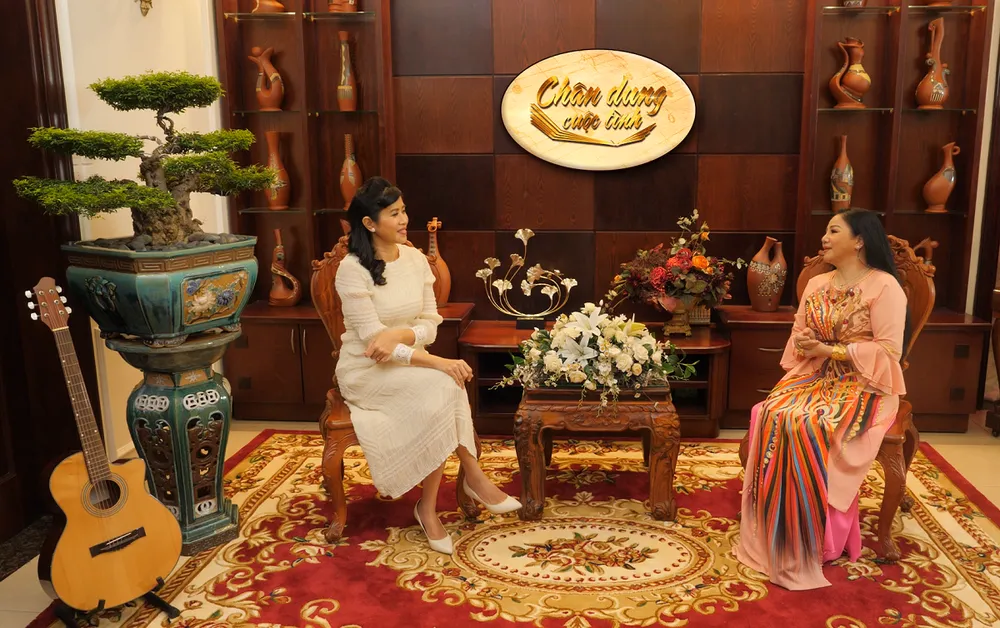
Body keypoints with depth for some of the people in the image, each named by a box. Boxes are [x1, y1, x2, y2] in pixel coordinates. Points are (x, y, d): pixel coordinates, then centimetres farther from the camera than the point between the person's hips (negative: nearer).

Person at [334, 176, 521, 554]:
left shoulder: (416, 259, 3)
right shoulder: (352, 270, -14)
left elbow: (430, 325, 2)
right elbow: (373, 341, -20)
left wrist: (399, 334, -21)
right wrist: (439, 363, -28)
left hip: (408, 363, 5)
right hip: (365, 372, -5)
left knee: (444, 389, -28)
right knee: (443, 385, -30)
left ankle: (428, 507, -17)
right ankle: (474, 478, -13)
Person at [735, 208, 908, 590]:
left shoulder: (884, 286, -7)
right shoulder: (816, 284, 15)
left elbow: (889, 351, -14)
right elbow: (797, 335, 15)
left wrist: (830, 350, -18)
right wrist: (803, 346, -9)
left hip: (863, 384, -6)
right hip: (814, 377, 6)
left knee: (807, 427, -32)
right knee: (771, 417, -24)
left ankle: (813, 540, -17)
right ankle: (776, 535, -17)